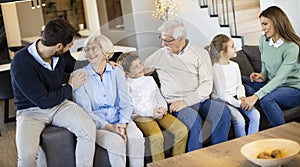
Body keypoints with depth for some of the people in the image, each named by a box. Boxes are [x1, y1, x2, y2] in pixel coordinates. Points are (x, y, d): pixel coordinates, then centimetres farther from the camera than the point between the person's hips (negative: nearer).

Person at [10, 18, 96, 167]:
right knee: (26, 154, -31)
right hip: (31, 110, -4)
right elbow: (43, 101, -20)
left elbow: (73, 66, 21)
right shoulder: (22, 64, -25)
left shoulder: (61, 53, -6)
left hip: (59, 104, 5)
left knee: (89, 129, -24)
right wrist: (70, 87, -9)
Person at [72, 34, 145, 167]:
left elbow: (126, 104, 4)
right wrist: (109, 127, -19)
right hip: (95, 124, -3)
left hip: (119, 120, 3)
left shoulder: (116, 72, 7)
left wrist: (122, 125, -15)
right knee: (115, 141, -31)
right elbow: (85, 111, -8)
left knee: (136, 137, -26)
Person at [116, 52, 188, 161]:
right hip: (141, 116, -6)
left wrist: (162, 107, -2)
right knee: (156, 136, -33)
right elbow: (133, 106, -8)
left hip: (158, 113, 6)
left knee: (182, 130, -11)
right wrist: (151, 112, -19)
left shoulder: (149, 79, 21)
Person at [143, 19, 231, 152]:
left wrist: (186, 101, -16)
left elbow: (207, 85, -4)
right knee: (193, 118, -34)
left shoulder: (200, 54, 5)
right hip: (174, 103, -1)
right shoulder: (160, 55, 9)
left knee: (223, 110, -27)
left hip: (198, 100, 2)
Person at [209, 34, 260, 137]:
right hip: (222, 101, -7)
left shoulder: (235, 65, 9)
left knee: (255, 115, -11)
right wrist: (239, 103, -20)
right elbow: (222, 95, -17)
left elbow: (239, 85, 14)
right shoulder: (216, 69, -16)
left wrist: (242, 97, -7)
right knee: (239, 120, -27)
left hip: (236, 98, 7)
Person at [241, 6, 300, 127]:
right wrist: (263, 76, -6)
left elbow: (280, 78, -30)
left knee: (266, 99, -38)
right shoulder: (263, 40, 2)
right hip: (271, 84, 8)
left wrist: (256, 96, -40)